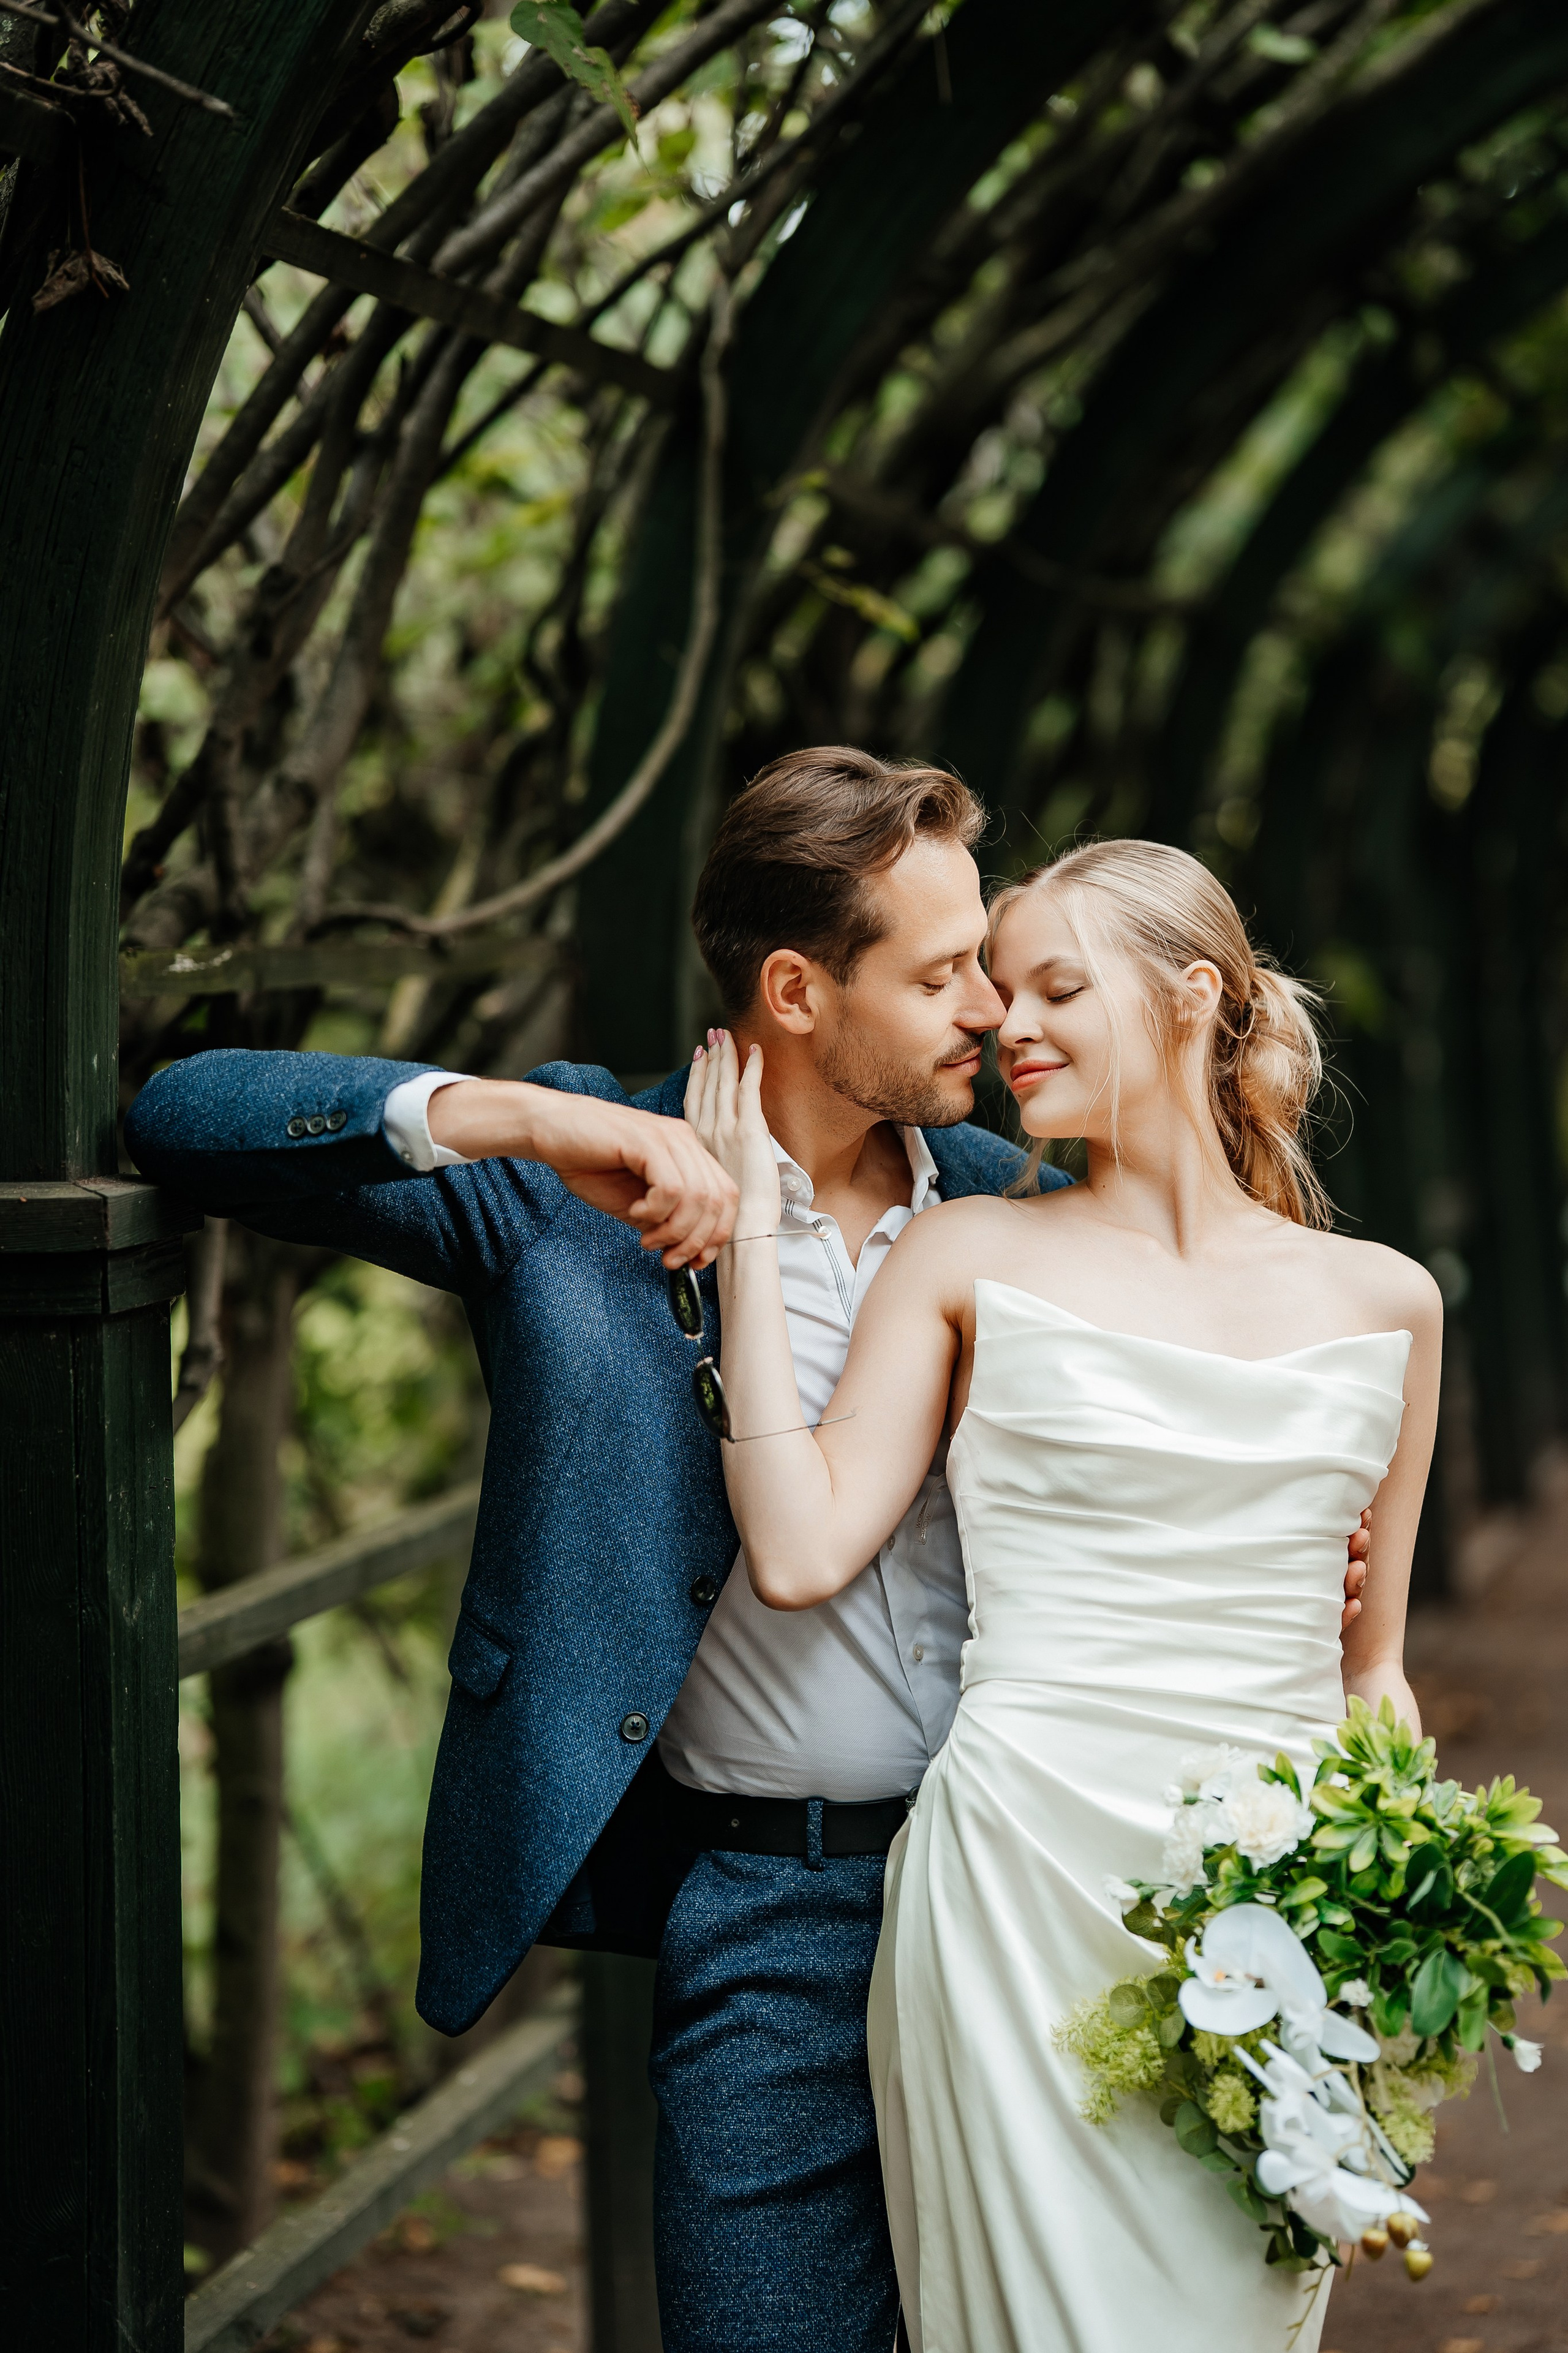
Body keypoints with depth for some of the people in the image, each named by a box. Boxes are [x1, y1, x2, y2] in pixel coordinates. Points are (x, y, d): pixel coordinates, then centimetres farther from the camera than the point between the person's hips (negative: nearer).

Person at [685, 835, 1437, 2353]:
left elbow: (1369, 1667, 16)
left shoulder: (1383, 1302, 10)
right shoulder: (970, 1259, 4)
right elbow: (801, 1555, -5)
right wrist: (750, 1224, -3)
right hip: (1028, 1879, -2)